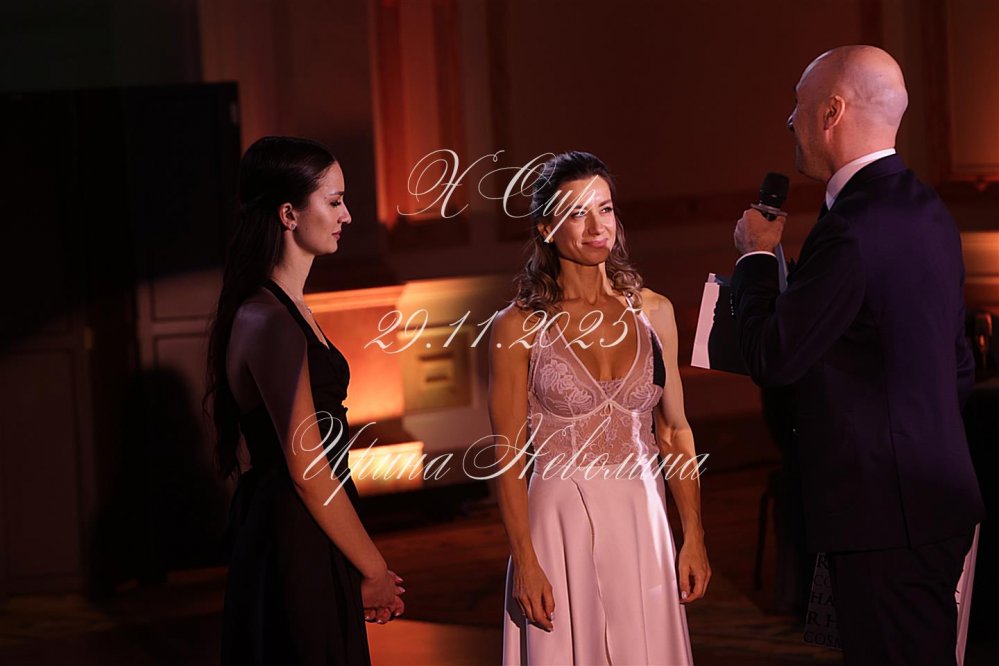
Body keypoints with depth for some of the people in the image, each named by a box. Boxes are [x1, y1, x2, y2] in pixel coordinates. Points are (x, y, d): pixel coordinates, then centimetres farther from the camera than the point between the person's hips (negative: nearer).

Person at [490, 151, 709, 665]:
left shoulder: (652, 311, 5)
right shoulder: (519, 327, -5)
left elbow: (675, 433, 8)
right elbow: (508, 457, -5)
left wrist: (694, 538, 3)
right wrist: (525, 563, -10)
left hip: (644, 521, 3)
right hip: (561, 524, -3)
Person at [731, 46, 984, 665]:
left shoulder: (852, 228, -19)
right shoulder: (929, 212, 12)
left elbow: (771, 360, -17)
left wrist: (757, 255, -3)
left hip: (884, 513, -10)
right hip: (938, 497, 10)